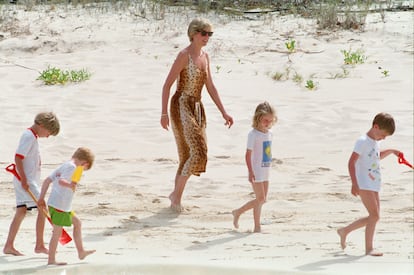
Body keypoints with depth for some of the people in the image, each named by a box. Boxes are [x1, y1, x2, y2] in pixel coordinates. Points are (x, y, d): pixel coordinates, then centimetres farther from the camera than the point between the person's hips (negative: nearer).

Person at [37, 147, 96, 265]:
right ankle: (51, 260, 5)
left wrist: (41, 198, 14)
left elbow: (47, 180, 13)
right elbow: (61, 181, -30)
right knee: (57, 232, -2)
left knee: (77, 222, 21)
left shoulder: (63, 166, 15)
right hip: (60, 206, -10)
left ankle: (81, 252, 27)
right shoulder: (72, 167, -13)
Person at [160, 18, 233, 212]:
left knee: (189, 156, 9)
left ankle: (175, 198, 18)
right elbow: (167, 84, -13)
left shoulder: (205, 57, 11)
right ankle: (177, 194, -5)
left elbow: (210, 87, 17)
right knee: (198, 153, -16)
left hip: (197, 109, 8)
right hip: (181, 107, -8)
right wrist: (164, 113, -17)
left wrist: (223, 112, 13)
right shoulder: (184, 55, -12)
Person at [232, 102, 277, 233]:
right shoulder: (253, 134, -14)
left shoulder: (269, 133, 10)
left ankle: (238, 212, 17)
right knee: (260, 198, -9)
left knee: (262, 199, 9)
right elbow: (248, 154, -17)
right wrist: (250, 171, -23)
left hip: (265, 171, 8)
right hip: (256, 171, -8)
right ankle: (257, 226, 2)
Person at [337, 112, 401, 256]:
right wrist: (354, 184, -25)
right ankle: (369, 248, -10)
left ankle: (345, 231, 24)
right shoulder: (363, 141, -12)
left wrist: (391, 151, 24)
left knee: (373, 217, 11)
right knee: (374, 215, -14)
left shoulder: (375, 142, 16)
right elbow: (351, 162, -18)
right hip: (364, 184, -9)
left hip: (374, 185, 9)